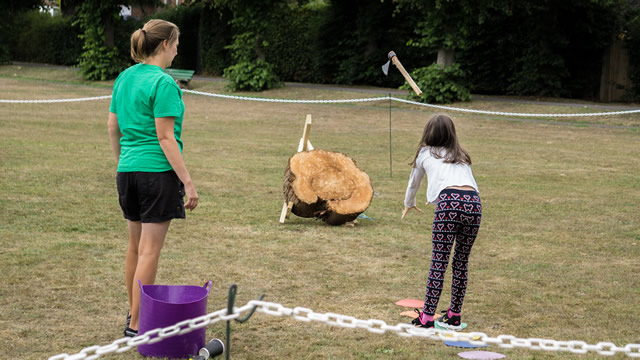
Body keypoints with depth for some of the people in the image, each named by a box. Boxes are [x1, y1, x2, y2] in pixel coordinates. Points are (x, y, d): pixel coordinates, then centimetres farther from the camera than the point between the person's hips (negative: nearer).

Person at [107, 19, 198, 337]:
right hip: (157, 171, -8)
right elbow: (165, 137, -17)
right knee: (150, 250, -2)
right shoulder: (163, 83, -13)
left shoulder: (124, 78, 10)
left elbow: (113, 127, 15)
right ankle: (136, 326, 1)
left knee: (135, 245, 17)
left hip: (127, 171, 8)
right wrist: (188, 182, -16)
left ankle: (135, 312, 29)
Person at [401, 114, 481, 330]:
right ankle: (454, 317, 21)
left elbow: (413, 183, 37)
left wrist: (409, 205, 58)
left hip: (449, 201, -4)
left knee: (439, 262, -3)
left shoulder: (426, 153, 23)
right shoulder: (462, 156, 33)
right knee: (461, 262, 14)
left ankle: (427, 318, -2)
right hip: (474, 203, 4)